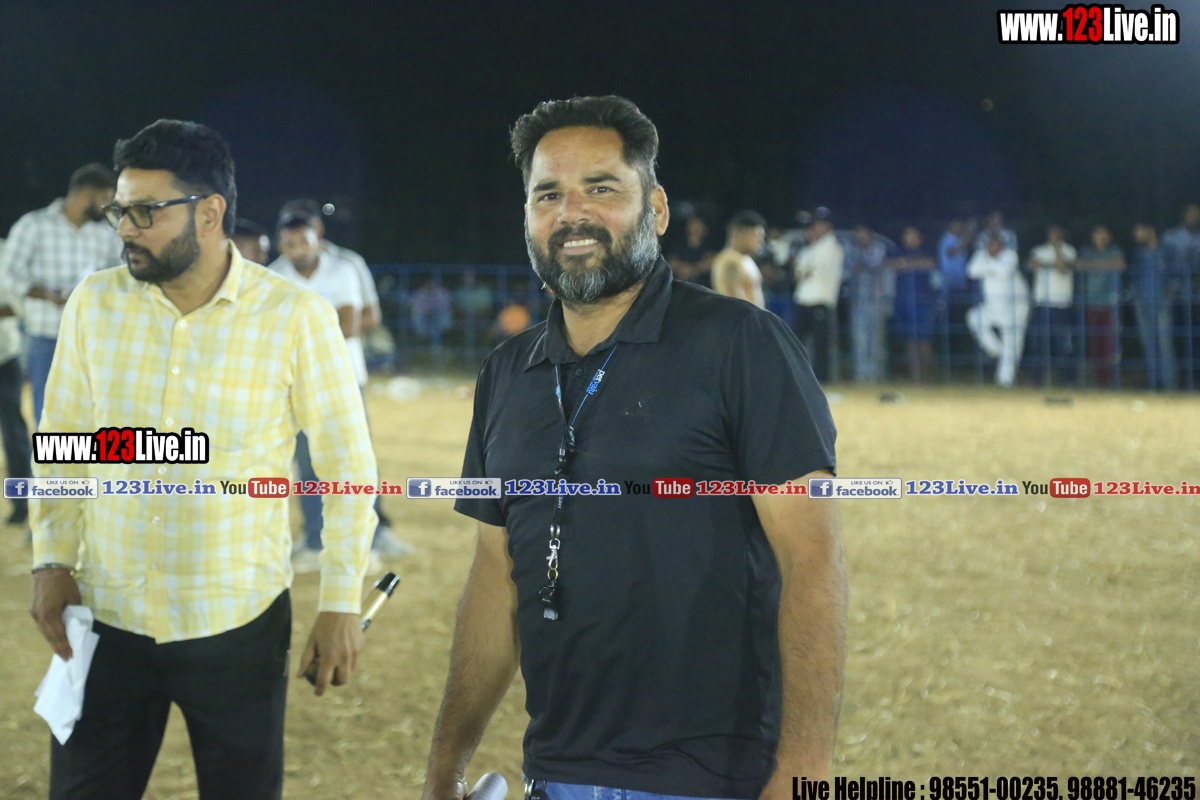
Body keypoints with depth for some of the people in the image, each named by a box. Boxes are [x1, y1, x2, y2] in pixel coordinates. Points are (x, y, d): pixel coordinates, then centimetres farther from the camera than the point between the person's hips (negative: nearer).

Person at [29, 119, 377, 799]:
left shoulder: (295, 319, -9)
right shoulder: (95, 304, 0)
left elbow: (348, 464, -3)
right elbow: (62, 442, 10)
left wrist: (342, 603, -5)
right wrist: (52, 560, 1)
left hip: (238, 628, -2)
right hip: (109, 617, 3)